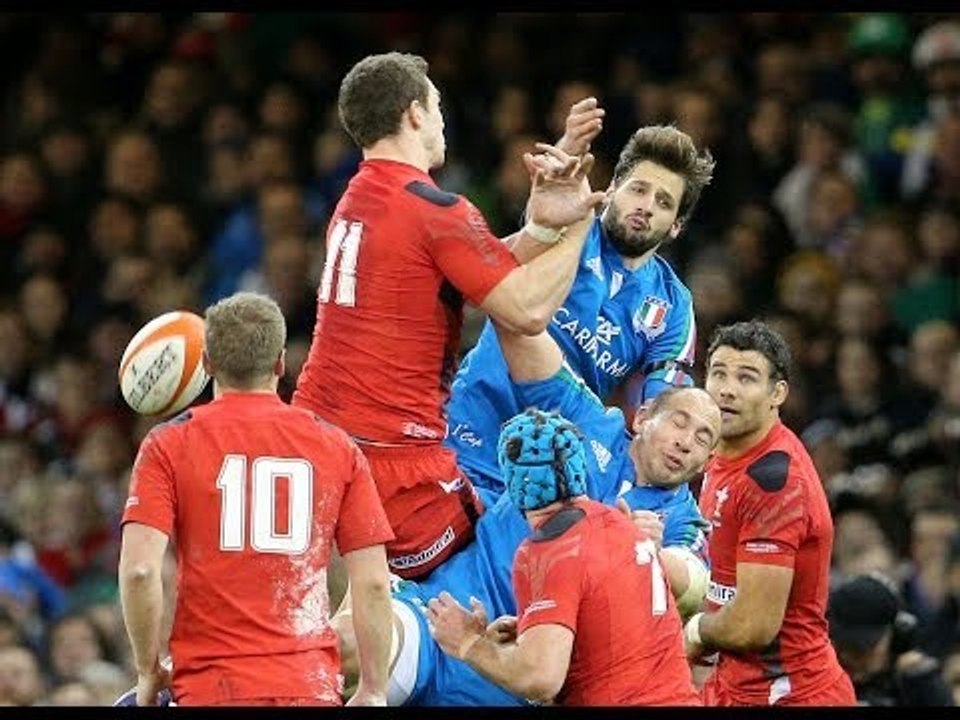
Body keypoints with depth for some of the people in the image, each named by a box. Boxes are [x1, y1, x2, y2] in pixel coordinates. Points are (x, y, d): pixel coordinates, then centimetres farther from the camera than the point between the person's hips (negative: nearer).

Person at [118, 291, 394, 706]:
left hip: (210, 687, -2)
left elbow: (139, 569, -8)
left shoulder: (169, 446, 2)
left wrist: (149, 672, 3)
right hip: (311, 687, 2)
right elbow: (373, 583, 4)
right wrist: (374, 691, 11)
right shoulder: (338, 449, 7)